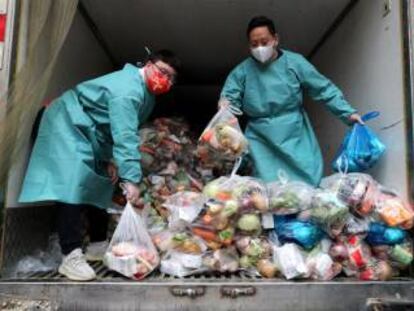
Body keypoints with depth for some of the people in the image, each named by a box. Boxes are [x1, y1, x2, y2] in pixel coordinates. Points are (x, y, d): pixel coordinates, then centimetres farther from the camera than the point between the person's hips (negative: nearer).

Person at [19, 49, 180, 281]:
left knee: (100, 185, 11)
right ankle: (71, 257, -20)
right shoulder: (128, 89, -30)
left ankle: (98, 245, 21)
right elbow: (125, 136, -40)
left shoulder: (148, 96, 3)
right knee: (73, 187, -21)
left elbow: (125, 132, 5)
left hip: (93, 134, 11)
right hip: (68, 125, -11)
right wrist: (131, 179, -43)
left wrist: (112, 160, -6)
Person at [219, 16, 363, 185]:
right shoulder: (242, 71, 0)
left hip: (296, 138, 1)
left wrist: (348, 112, -6)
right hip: (262, 141, -1)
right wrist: (225, 106, -25)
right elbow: (229, 97, 0)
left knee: (309, 184, 4)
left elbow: (324, 89, 0)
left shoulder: (294, 62, -2)